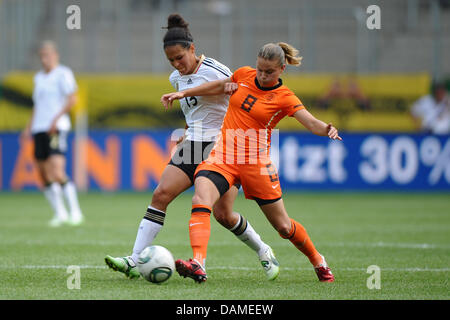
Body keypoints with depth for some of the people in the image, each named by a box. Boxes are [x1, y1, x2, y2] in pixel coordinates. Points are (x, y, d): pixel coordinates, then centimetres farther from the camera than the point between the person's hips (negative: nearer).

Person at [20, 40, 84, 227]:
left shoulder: (63, 74, -2)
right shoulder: (39, 77, 20)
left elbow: (72, 99, -11)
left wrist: (56, 119, -18)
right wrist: (29, 128, 21)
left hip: (56, 128, -8)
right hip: (39, 129, 8)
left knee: (57, 173, -18)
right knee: (44, 174, 4)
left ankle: (75, 212, -12)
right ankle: (60, 213, 12)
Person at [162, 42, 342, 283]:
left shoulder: (284, 98, -6)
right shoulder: (244, 75, 6)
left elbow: (312, 123, -18)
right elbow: (220, 86, 26)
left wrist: (328, 130, -40)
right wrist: (183, 93, 25)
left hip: (256, 163, -3)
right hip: (223, 156, 3)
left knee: (283, 227, 6)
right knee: (201, 200, -27)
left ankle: (318, 261, 34)